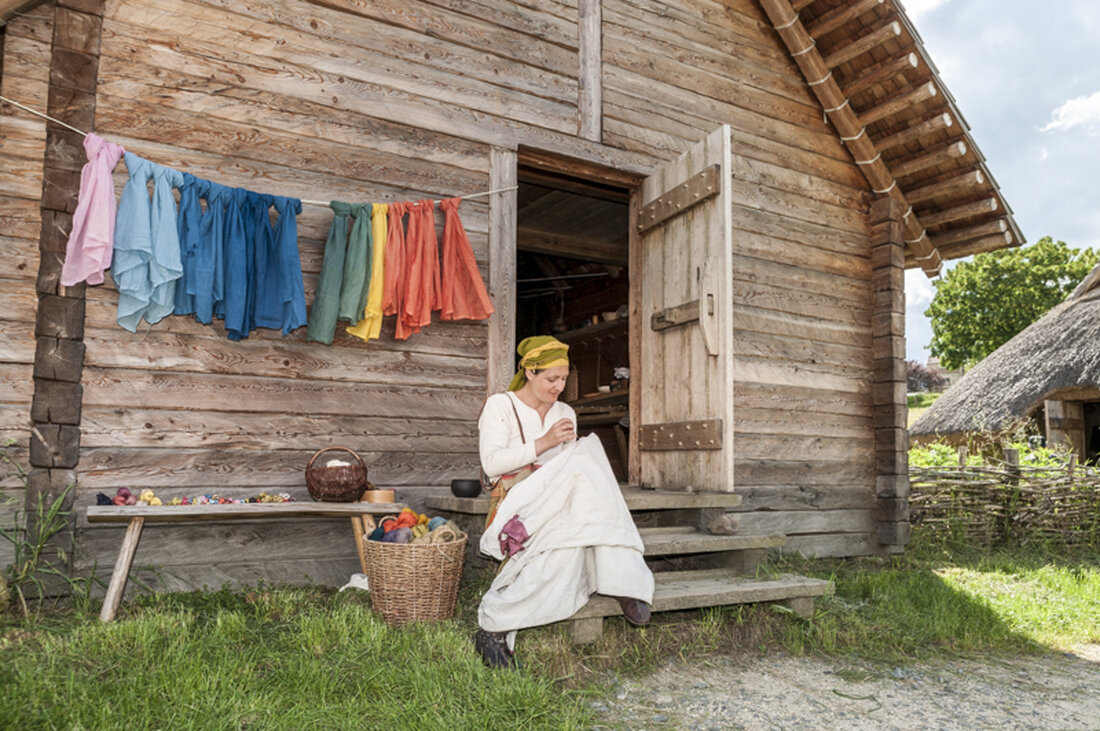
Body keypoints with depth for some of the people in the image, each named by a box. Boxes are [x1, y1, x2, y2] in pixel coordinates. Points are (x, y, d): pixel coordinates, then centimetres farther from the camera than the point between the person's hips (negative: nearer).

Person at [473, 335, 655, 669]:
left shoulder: (565, 413, 20)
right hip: (515, 501, -5)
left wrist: (582, 454, -7)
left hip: (558, 501, 5)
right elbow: (491, 463, -9)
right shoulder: (499, 405, 3)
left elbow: (573, 466, 18)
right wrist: (543, 443, -16)